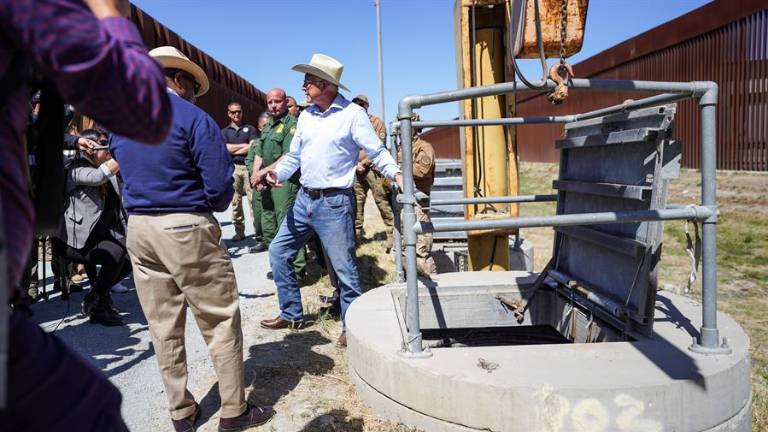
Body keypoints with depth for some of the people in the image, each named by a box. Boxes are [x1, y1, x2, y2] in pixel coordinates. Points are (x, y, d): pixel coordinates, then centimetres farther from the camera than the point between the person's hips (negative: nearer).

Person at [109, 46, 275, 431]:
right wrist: (211, 209, 4)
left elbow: (127, 174, 19)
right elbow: (220, 183, -14)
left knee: (163, 326, 13)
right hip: (186, 228, -7)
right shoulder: (192, 118, -9)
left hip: (138, 228, 7)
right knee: (220, 322, 5)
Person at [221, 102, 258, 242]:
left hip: (248, 166, -2)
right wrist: (244, 145, 0)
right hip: (233, 167, 2)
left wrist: (234, 150, -1)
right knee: (235, 201, 2)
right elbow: (226, 149, 1)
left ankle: (259, 231, -9)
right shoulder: (225, 132, 16)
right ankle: (239, 231, 8)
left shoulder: (250, 129, 12)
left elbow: (253, 147, -2)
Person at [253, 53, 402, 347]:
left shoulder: (352, 114, -7)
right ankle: (291, 314, 26)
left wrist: (396, 174, -26)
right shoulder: (305, 116, 11)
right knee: (278, 252, 11)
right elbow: (294, 156, 17)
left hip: (334, 202, -7)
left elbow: (377, 152, -8)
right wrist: (276, 172, -2)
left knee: (344, 267, -1)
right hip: (304, 199, 7)